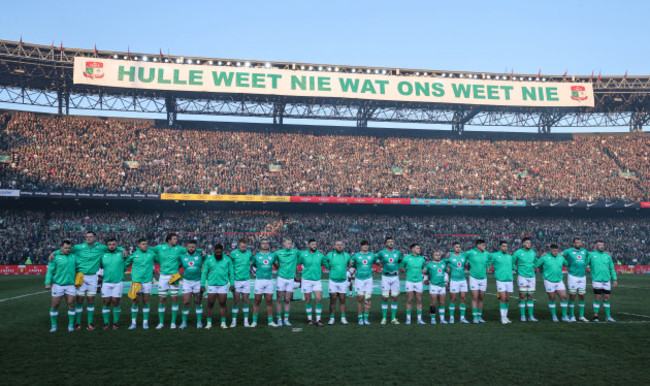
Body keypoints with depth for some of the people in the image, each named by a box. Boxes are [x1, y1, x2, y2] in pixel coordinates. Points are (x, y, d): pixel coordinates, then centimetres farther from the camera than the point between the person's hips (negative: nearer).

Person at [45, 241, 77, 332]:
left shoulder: (74, 256, 10)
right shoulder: (55, 257, -1)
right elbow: (50, 271, -3)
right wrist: (48, 282, -13)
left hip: (70, 285, 2)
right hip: (58, 284, -2)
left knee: (71, 304, -1)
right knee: (55, 305, 2)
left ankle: (71, 324, 11)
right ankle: (53, 325, 16)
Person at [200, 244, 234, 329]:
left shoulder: (227, 260, 3)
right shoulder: (208, 260, 3)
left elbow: (231, 273, 8)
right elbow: (204, 273, 7)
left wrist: (232, 284, 4)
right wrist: (202, 285, 3)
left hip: (223, 285, 0)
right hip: (211, 285, 0)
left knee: (222, 304, 2)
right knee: (210, 304, 1)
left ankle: (223, 323, 9)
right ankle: (209, 323, 9)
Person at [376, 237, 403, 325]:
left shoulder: (398, 253, 5)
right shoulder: (382, 253, -1)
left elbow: (401, 261, 21)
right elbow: (375, 258, 15)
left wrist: (397, 269, 12)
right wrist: (381, 265, 10)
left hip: (395, 277, 2)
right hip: (385, 277, -2)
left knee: (394, 298, 3)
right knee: (385, 298, -1)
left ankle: (393, 318, 11)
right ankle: (384, 318, 7)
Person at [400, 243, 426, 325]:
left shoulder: (421, 259, 7)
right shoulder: (406, 258, -2)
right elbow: (400, 266, 6)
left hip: (419, 281, 3)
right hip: (409, 281, -3)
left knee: (419, 301, 5)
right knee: (409, 300, 0)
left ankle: (419, 319, 11)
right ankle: (408, 318, 9)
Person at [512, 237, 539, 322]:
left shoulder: (533, 252, 9)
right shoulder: (518, 253, -4)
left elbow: (536, 262, 24)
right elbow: (512, 262, 2)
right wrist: (517, 270, -2)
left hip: (532, 277, 4)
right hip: (522, 277, -4)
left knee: (531, 296, 6)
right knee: (522, 296, -3)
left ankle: (531, 316, 13)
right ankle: (523, 316, 5)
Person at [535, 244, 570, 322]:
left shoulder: (561, 257, 7)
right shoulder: (545, 258, -7)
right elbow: (535, 264, 1)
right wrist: (543, 269, 10)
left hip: (559, 281, 4)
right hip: (549, 281, -4)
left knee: (564, 297, -3)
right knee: (552, 299, 4)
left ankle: (564, 316, 8)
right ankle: (554, 315, 19)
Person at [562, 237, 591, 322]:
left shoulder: (584, 251, 12)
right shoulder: (569, 251, -2)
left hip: (582, 277, 5)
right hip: (573, 276, -5)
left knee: (582, 296, 7)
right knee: (572, 296, -2)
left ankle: (581, 316, 15)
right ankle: (572, 315, 7)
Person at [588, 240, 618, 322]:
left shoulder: (608, 256, 12)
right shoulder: (591, 255, 2)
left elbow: (612, 269, 14)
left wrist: (615, 279, 10)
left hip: (607, 281, 4)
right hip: (596, 280, -4)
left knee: (607, 298, 7)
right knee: (597, 298, -4)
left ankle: (608, 316, 17)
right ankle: (595, 316, 6)